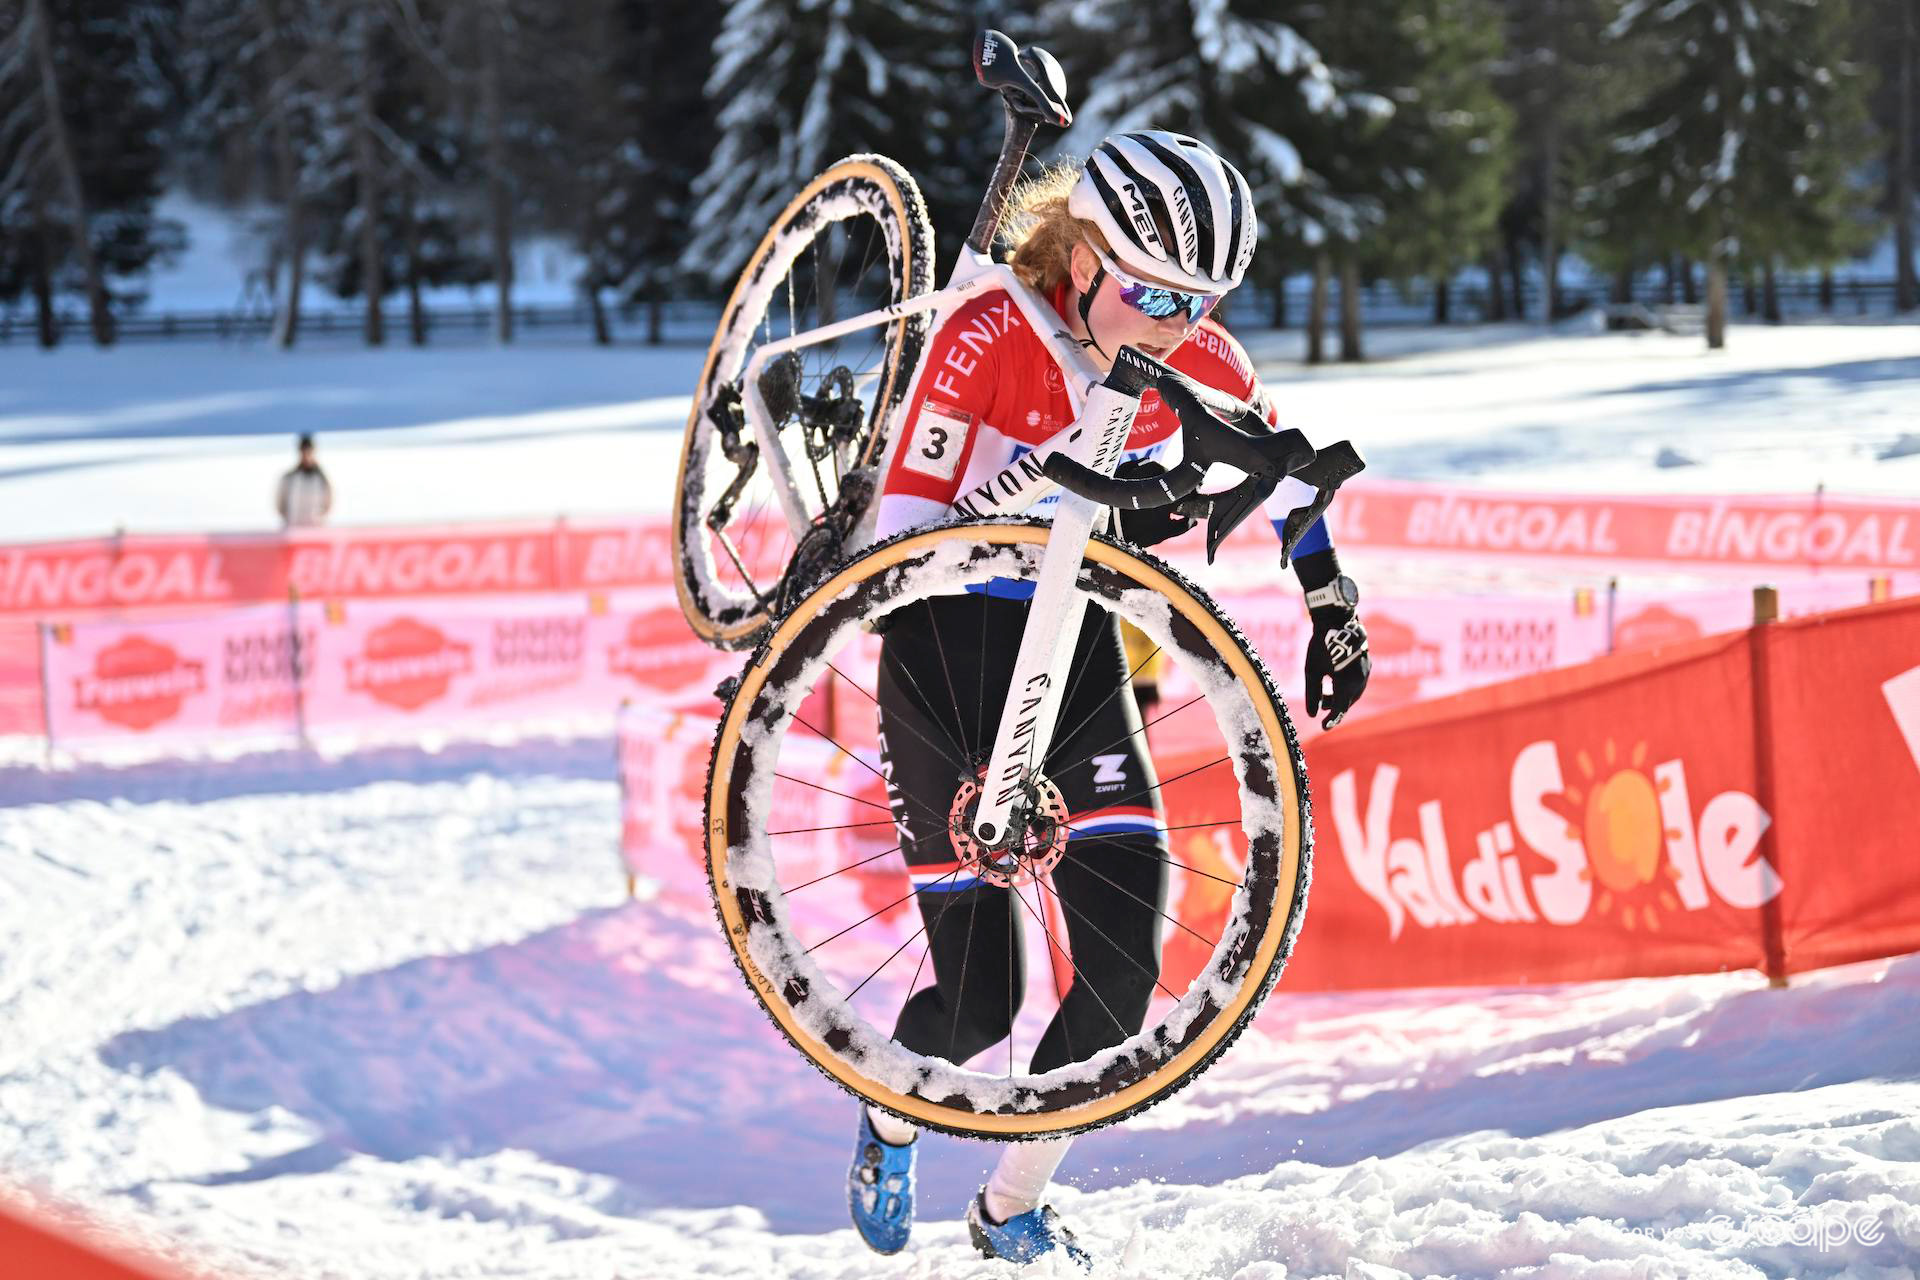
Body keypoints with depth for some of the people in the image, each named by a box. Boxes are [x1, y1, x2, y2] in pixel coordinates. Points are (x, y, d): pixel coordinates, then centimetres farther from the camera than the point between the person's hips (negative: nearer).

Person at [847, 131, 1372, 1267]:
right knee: (980, 994, -5)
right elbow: (904, 536, -25)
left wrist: (1333, 607, 17)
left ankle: (1015, 1211, 12)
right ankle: (891, 1127, 31)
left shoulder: (1199, 359, -8)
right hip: (947, 648, -4)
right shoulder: (988, 339, -22)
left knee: (1126, 959, -9)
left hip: (1073, 645, 4)